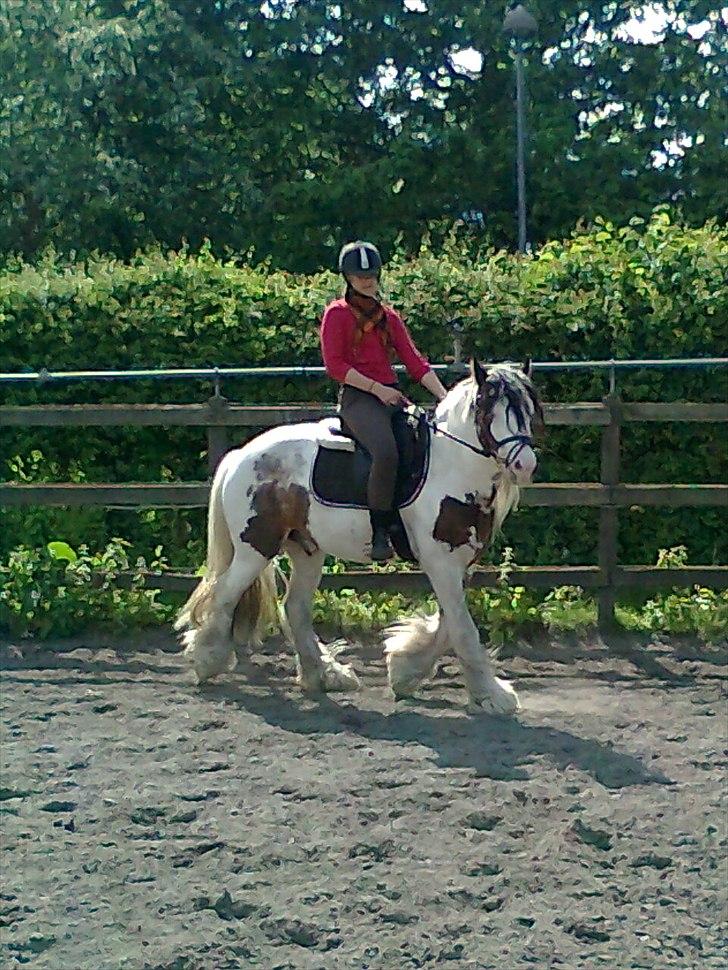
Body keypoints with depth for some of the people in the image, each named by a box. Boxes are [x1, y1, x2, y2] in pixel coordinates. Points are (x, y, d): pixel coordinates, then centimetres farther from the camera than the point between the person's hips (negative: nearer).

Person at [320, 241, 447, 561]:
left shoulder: (389, 317, 20)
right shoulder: (337, 314, 4)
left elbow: (415, 362, 13)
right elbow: (334, 365, -6)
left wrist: (443, 395, -1)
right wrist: (377, 388, -14)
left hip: (392, 396, 7)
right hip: (357, 398, -6)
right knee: (386, 452, -33)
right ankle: (380, 531, -26)